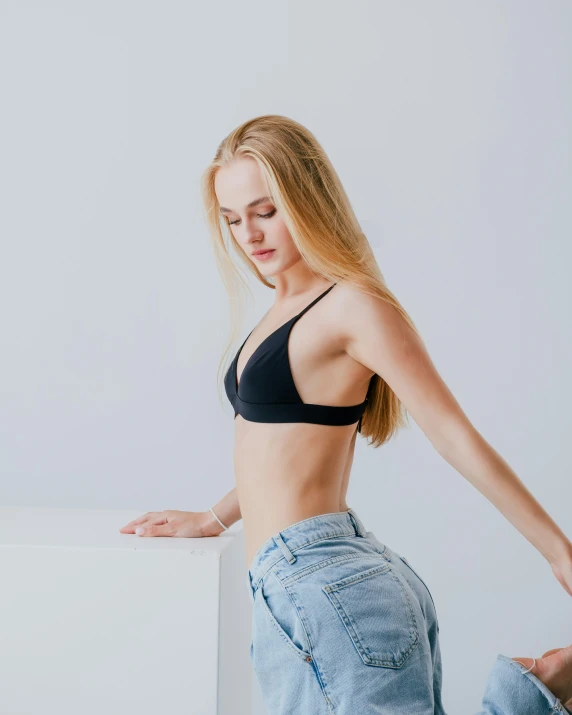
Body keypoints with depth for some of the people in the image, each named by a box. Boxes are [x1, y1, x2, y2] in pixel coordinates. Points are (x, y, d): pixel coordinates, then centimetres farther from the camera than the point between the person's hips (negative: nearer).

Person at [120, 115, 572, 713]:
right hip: (294, 591, 9)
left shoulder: (353, 305, -11)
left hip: (325, 589, -9)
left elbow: (456, 437, -13)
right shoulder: (290, 307, 15)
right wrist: (214, 520, 34)